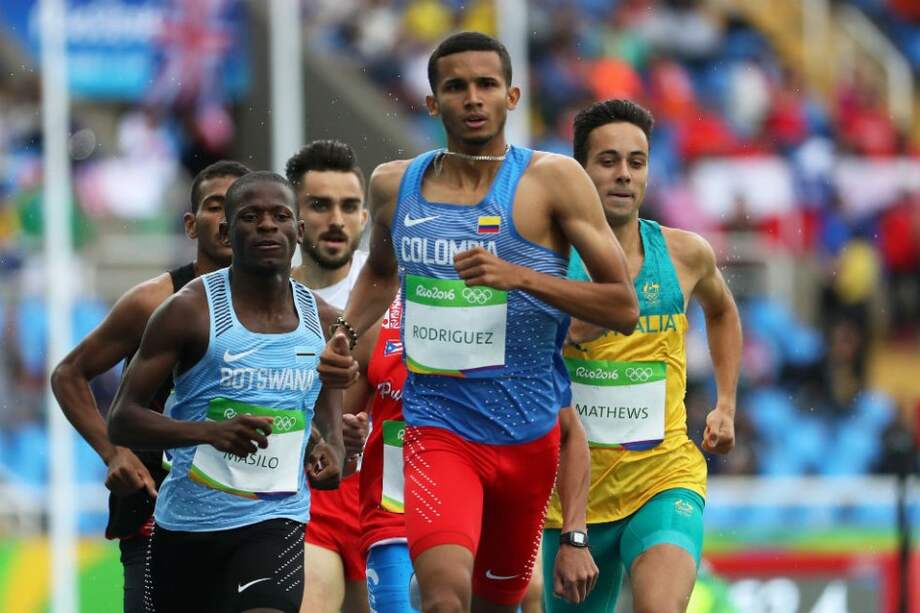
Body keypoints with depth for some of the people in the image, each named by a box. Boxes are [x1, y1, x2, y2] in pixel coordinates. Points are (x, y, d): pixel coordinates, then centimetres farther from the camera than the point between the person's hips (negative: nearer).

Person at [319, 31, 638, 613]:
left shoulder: (551, 179, -5)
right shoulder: (394, 185, 5)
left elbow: (623, 307, -8)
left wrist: (520, 277, -20)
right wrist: (346, 334, 10)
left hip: (528, 432, 0)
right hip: (438, 427, 0)